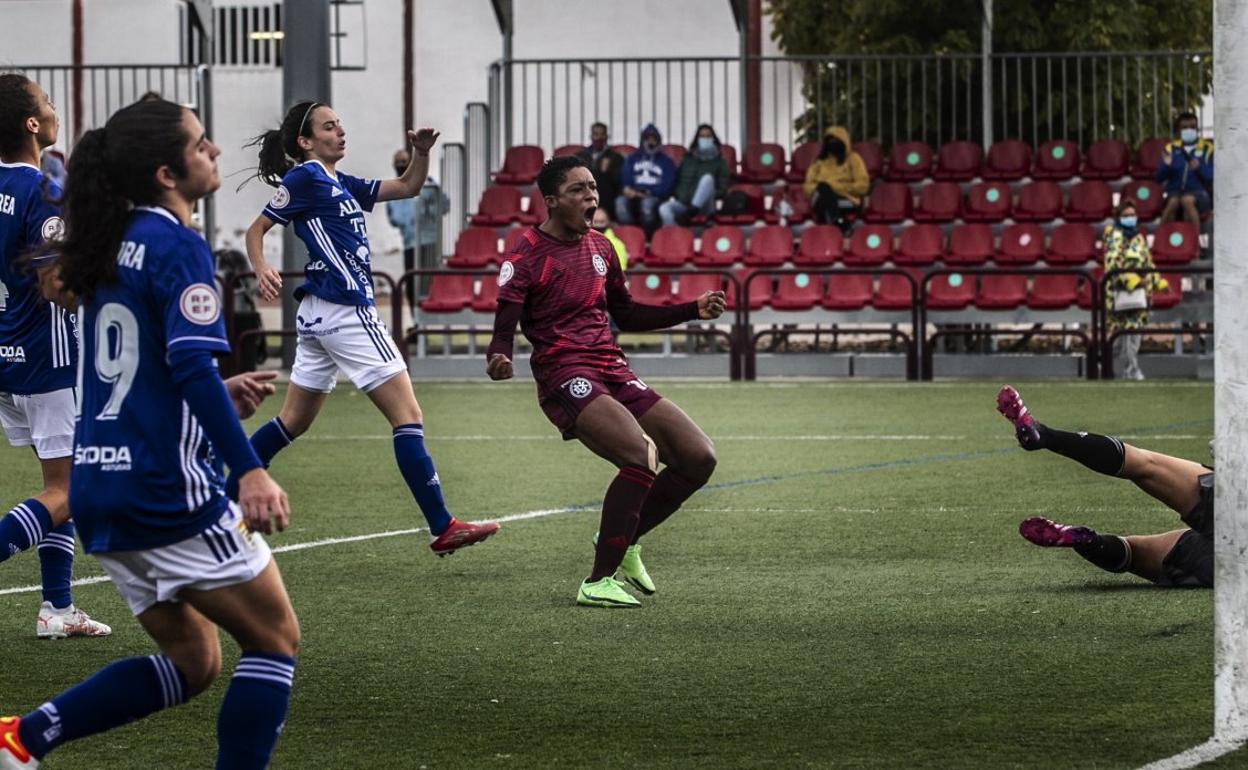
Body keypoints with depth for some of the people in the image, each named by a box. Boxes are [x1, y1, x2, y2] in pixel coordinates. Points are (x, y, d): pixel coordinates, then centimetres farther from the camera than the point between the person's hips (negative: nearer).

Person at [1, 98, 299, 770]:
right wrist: (249, 469, -26)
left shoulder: (115, 245, 13)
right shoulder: (177, 246, -13)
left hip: (101, 490, 9)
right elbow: (193, 364, -23)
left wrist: (217, 397, 25)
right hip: (168, 489, -9)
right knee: (275, 639, 5)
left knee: (192, 661, 17)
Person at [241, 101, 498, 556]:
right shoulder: (305, 178, -5)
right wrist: (261, 272, -22)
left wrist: (421, 152, 3)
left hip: (322, 313, 10)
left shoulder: (342, 184, 18)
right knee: (407, 415, -9)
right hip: (344, 311, -10)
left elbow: (408, 187, 21)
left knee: (294, 421, 16)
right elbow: (257, 229, -4)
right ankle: (442, 528, -11)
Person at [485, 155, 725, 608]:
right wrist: (498, 359, -33)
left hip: (614, 373, 8)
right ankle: (599, 582, -22)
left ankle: (622, 541, 19)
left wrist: (693, 311, 21)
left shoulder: (600, 248, 16)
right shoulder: (527, 257, -5)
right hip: (566, 379, -8)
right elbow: (504, 330, -9)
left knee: (700, 458, -1)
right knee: (642, 454, -30)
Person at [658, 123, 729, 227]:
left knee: (707, 178, -32)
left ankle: (691, 212, -37)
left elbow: (723, 190, 7)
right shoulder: (687, 159, 21)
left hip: (703, 206, -2)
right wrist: (673, 196, 2)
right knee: (664, 209, -32)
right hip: (682, 203, 2)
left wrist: (710, 194, -12)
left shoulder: (719, 162, 13)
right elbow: (676, 180, 21)